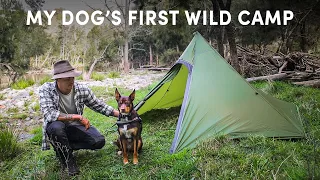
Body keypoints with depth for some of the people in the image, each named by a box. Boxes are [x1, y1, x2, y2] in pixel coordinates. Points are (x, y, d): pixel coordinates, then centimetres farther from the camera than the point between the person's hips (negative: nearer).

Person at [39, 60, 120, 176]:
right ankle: (67, 160, -13)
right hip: (56, 128, -3)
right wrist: (77, 117, -35)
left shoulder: (82, 89, -12)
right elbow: (49, 114, -32)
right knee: (55, 126, -39)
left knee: (99, 141, -18)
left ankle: (64, 148, 4)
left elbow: (99, 106, -1)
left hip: (75, 127, 3)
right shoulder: (46, 89, -20)